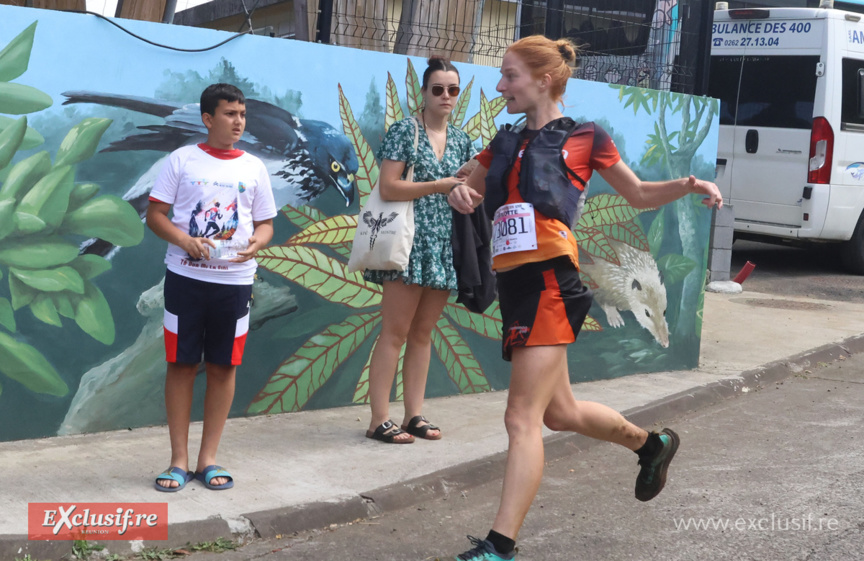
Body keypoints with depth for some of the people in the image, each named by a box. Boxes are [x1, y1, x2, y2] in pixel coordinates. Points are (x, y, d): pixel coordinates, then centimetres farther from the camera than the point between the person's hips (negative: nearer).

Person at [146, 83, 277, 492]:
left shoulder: (254, 167, 8)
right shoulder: (182, 159, 2)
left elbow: (265, 224, 11)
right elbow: (155, 214, 1)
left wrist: (256, 244, -12)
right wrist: (186, 241, -17)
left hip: (235, 280, 2)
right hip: (186, 277, -2)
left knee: (223, 367, 4)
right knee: (181, 365, 2)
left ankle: (208, 459, 15)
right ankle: (179, 461, 11)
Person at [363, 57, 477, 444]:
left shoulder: (461, 141, 14)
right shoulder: (404, 131, -4)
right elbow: (387, 188, -12)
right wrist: (439, 186, -15)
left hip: (444, 246, 6)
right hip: (409, 242, -6)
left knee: (423, 333, 9)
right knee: (395, 332, -6)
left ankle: (414, 415, 14)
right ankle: (379, 420, -3)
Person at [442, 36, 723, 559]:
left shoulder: (583, 137, 4)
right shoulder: (505, 144, 19)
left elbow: (639, 193, 12)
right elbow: (470, 193, 28)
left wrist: (688, 184, -6)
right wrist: (461, 193, 3)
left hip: (550, 281, -7)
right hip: (514, 281, 7)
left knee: (523, 418, -12)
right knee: (559, 412, 19)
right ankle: (652, 444, 43)